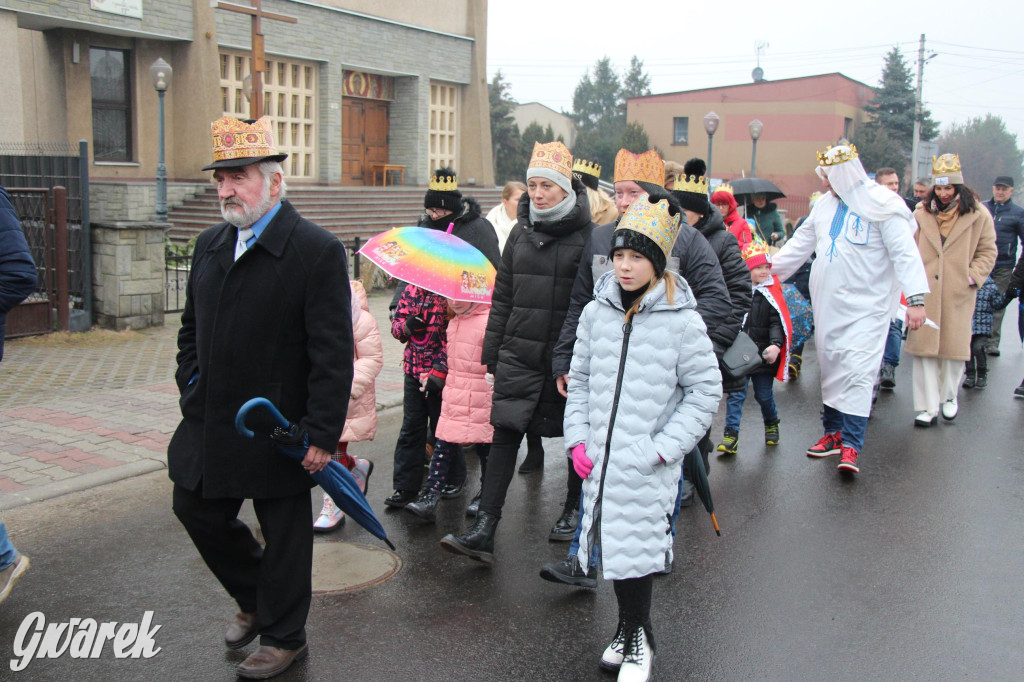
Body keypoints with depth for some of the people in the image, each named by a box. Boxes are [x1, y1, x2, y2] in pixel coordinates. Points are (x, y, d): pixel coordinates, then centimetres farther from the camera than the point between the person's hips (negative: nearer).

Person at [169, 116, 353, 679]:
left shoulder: (317, 251, -14)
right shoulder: (209, 245, 8)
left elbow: (333, 353, -17)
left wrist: (322, 433, -19)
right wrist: (190, 387, 9)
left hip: (279, 429, -7)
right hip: (210, 420, 7)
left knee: (285, 533, 8)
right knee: (197, 510, 17)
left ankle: (282, 637, 29)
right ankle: (255, 598, 41)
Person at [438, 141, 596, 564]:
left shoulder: (588, 235, -5)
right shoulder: (521, 232, 10)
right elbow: (503, 296, 14)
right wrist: (492, 350, 11)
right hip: (520, 352, 4)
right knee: (504, 434, -3)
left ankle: (574, 511, 34)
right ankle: (484, 531, -3)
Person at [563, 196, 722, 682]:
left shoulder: (682, 321, -9)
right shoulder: (596, 312, 4)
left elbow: (705, 390, -4)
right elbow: (580, 379, 14)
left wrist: (663, 448, -9)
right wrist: (578, 439, 5)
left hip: (649, 465, -4)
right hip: (600, 457, 4)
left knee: (636, 547, -2)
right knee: (609, 543, 11)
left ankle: (637, 640, 21)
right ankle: (629, 630, 31)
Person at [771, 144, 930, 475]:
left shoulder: (881, 205, -9)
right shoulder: (824, 204, 11)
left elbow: (905, 253, -13)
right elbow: (800, 245, 20)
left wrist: (916, 298, -21)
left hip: (865, 307, -6)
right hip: (827, 304, 6)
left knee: (857, 370, -12)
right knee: (830, 368, 10)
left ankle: (851, 445, -10)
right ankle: (833, 431, 22)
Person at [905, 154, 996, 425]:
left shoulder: (978, 216, 2)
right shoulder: (922, 213, 7)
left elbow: (987, 252, 8)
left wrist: (974, 275, -6)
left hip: (958, 293, -1)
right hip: (925, 291, 1)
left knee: (955, 347, 6)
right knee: (924, 347, -2)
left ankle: (949, 396, 30)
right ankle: (928, 407, 4)